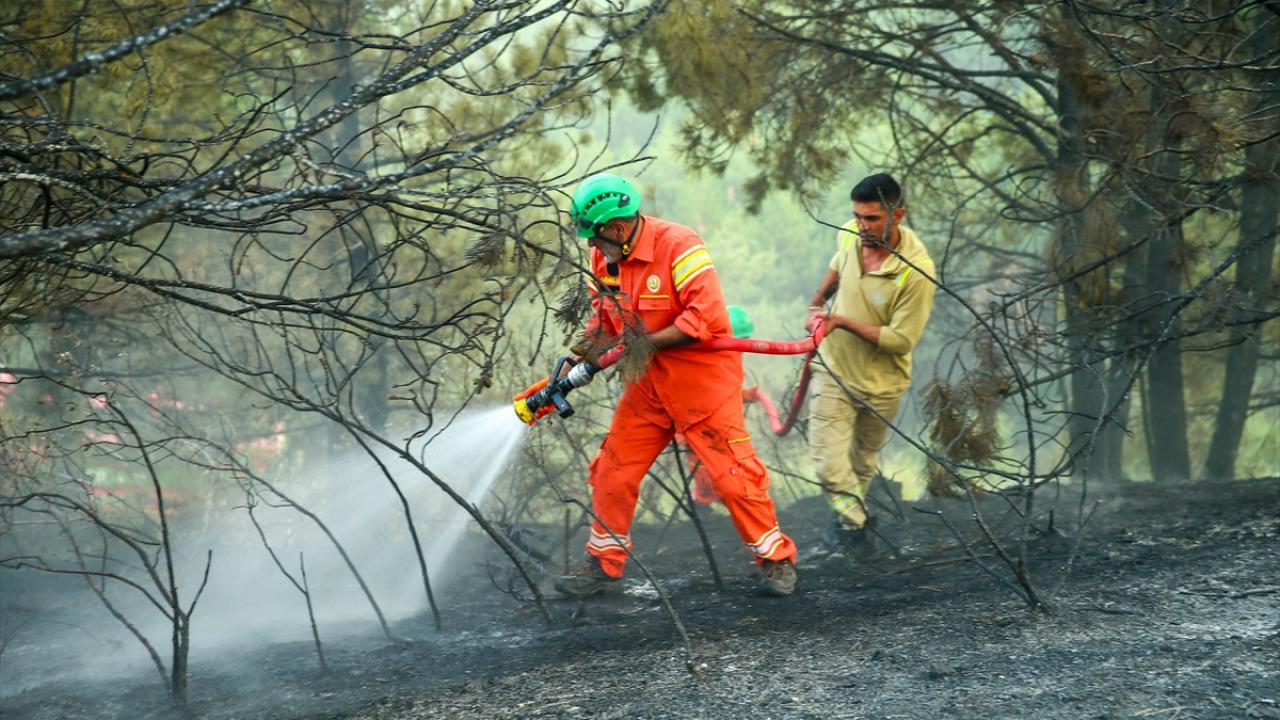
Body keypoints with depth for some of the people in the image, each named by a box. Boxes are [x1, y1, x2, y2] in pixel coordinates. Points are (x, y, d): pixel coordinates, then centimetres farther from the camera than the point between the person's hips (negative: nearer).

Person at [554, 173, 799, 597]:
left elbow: (706, 316, -28)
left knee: (733, 474, -4)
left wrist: (647, 343, -25)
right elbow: (604, 312, 14)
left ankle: (776, 560, 12)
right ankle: (603, 564, 20)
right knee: (612, 474, 6)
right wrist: (586, 349, -5)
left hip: (702, 380, -7)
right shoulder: (603, 256, 0)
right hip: (649, 385, 7)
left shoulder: (678, 245, -22)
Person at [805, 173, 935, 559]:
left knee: (863, 462, 18)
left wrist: (843, 322, -28)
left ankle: (852, 515, 40)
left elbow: (901, 340, -25)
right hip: (834, 368, 2)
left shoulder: (916, 271, -27)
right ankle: (855, 524, 5)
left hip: (881, 382, -2)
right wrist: (817, 303, 18)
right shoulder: (849, 235, -11)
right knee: (828, 460, -11)